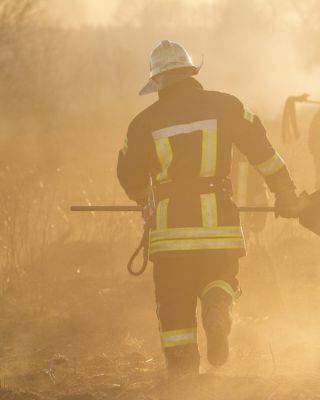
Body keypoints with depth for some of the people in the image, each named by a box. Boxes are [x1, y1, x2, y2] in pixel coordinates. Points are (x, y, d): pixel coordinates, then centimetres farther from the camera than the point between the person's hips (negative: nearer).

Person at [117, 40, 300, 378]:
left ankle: (182, 376, 2)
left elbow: (130, 176, 12)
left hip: (170, 226, 0)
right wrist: (286, 195, 13)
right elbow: (262, 151, 4)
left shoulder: (145, 121, 4)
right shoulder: (225, 106, 3)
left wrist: (144, 197, 34)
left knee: (175, 303, 9)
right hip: (218, 220, 0)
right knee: (220, 279, 20)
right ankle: (217, 309, -15)